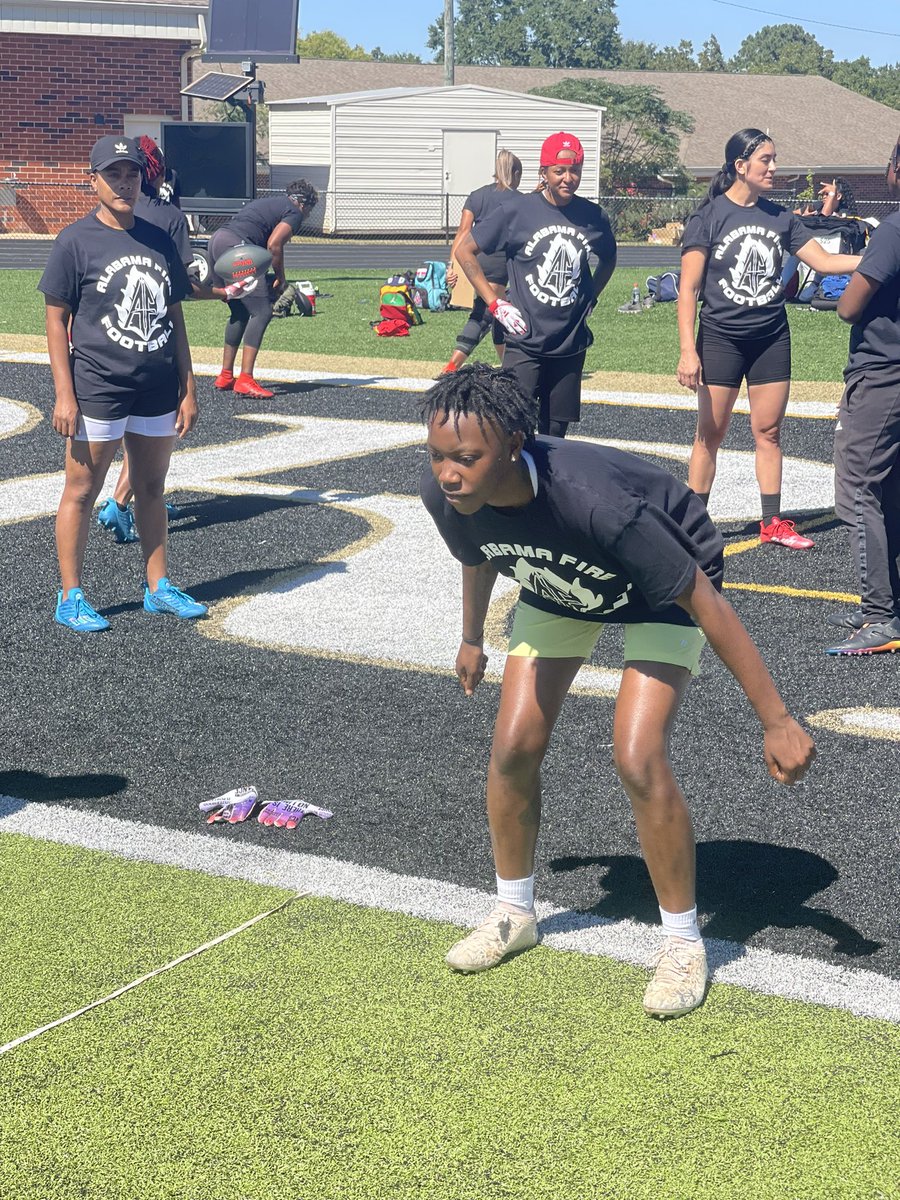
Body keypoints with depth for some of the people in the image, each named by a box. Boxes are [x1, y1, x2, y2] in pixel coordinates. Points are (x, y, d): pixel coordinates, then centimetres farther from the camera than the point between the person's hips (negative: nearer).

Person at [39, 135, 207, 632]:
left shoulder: (159, 241, 10)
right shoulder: (75, 241, -5)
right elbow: (57, 320, -6)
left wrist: (187, 389, 10)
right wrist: (64, 394, -12)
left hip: (157, 390, 5)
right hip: (97, 389, -5)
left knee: (152, 486, 13)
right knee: (82, 490, 1)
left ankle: (158, 587, 24)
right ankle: (70, 599, 8)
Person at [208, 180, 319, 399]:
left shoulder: (268, 202, 32)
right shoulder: (294, 212, 6)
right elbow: (274, 245, -8)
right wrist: (280, 278, 4)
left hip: (216, 241, 9)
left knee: (239, 312, 20)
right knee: (262, 312, -6)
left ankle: (225, 376, 23)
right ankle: (245, 381, -14)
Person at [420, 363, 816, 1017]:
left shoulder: (592, 500, -45)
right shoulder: (445, 493, -26)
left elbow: (705, 600, -35)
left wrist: (776, 721, -32)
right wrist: (472, 638, 19)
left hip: (661, 590, -5)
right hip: (558, 588, 6)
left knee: (638, 759, -19)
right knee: (514, 747, -2)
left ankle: (684, 942, 2)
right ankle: (515, 914, 23)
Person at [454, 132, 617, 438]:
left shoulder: (594, 217, 3)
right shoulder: (516, 211, -8)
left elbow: (608, 260, 25)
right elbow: (465, 251, -1)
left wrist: (590, 297, 11)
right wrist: (495, 304, -6)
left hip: (571, 346, 4)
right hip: (525, 342, -4)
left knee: (555, 433, 10)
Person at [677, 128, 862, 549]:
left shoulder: (780, 218, 6)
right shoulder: (709, 217, -7)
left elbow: (824, 261, 6)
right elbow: (689, 288, -9)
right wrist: (687, 350, -16)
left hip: (771, 338, 4)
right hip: (721, 337, -4)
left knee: (769, 430, 7)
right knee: (710, 433, 1)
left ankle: (772, 523, 15)